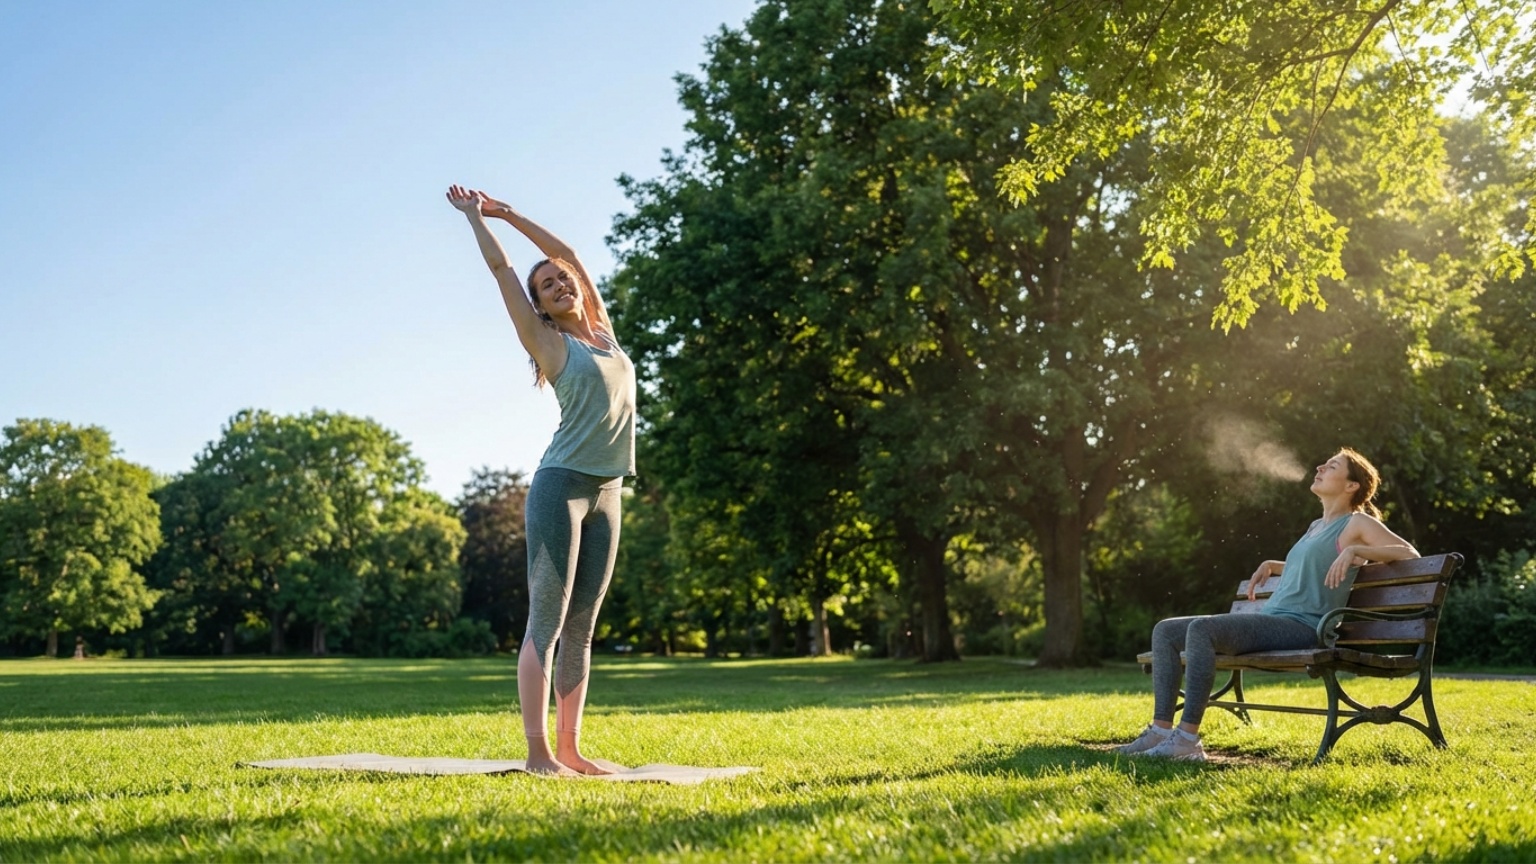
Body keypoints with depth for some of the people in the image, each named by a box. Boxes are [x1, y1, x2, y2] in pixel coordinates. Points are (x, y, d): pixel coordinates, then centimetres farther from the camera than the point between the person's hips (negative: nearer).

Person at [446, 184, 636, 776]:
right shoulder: (550, 342, 3)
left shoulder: (602, 329, 16)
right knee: (546, 623, -7)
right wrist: (475, 216, 17)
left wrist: (508, 212, 23)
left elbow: (566, 253, 21)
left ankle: (570, 748, 9)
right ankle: (539, 752, -6)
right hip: (562, 484, -6)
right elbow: (501, 270, 6)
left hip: (607, 493, 6)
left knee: (581, 627, 6)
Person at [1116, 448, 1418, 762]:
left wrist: (1355, 551, -18)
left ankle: (1187, 739, -34)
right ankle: (1161, 730, -10)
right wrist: (1272, 565, 29)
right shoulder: (1317, 527, 26)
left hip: (1300, 627, -9)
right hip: (1269, 619, 9)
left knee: (1201, 628, -33)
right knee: (1165, 630, -3)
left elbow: (1410, 554, -8)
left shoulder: (1357, 523, 3)